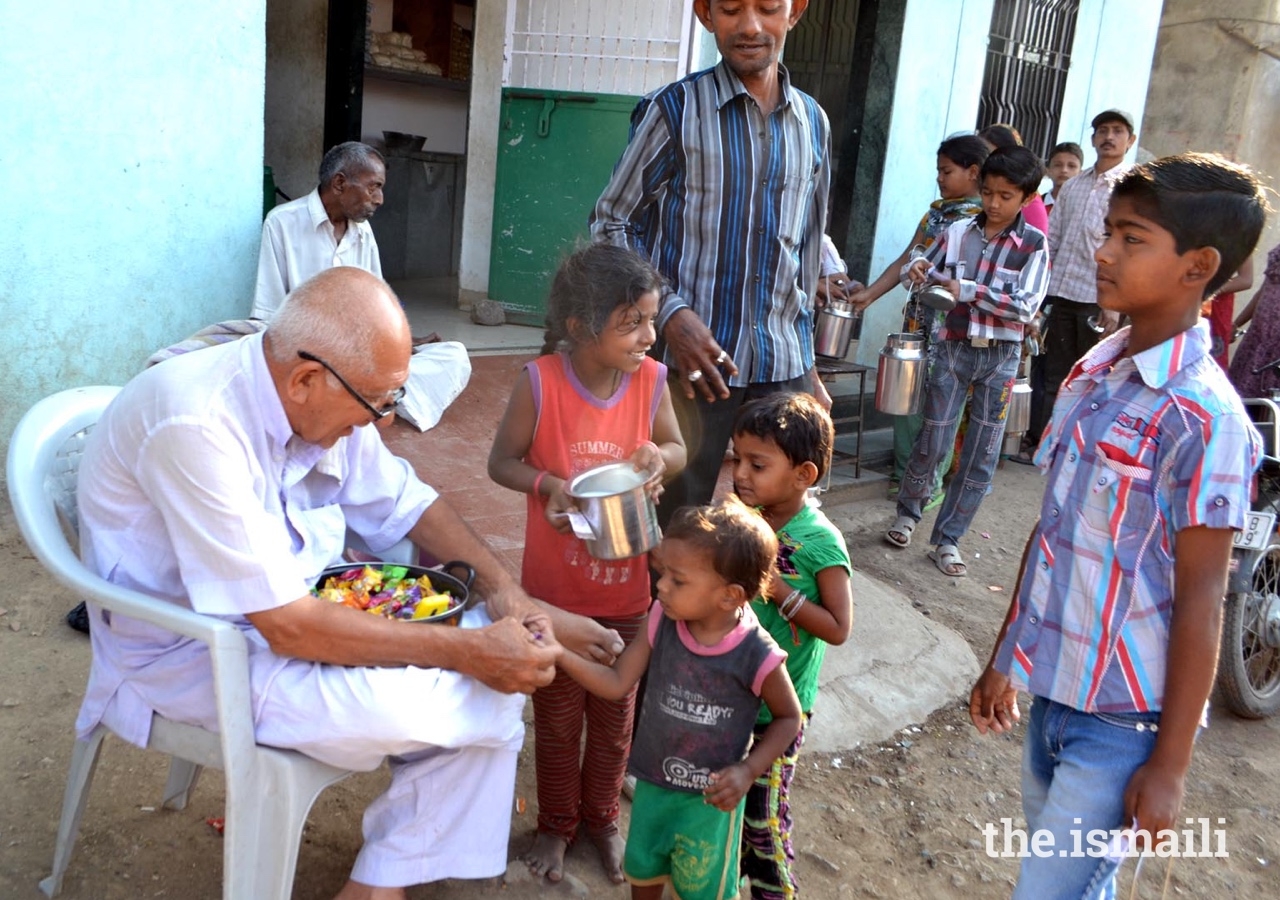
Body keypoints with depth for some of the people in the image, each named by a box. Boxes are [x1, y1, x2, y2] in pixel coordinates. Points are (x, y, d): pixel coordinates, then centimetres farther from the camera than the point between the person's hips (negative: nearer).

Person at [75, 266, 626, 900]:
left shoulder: (327, 395, -8)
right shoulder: (196, 427, -31)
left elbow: (406, 503, 5)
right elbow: (290, 629, -31)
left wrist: (504, 590, -11)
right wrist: (466, 651, -27)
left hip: (295, 601, 8)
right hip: (189, 651, -8)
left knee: (505, 662, -6)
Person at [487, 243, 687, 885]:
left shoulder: (651, 379, -11)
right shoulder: (539, 382, -19)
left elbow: (677, 450, 5)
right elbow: (501, 462, -7)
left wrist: (660, 457, -18)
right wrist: (546, 484, -26)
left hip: (626, 588, 2)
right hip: (554, 588, -2)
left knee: (615, 713, 19)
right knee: (557, 715, 17)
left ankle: (602, 816, 44)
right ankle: (556, 823, 41)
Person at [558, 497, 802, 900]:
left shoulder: (758, 657, -28)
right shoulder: (662, 621, -18)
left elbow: (789, 717, -10)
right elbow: (617, 682, -13)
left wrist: (747, 771, -19)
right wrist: (560, 654, -26)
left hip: (711, 797, -4)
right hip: (652, 781, 4)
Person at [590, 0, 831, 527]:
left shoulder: (813, 123, 9)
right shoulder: (673, 110, -4)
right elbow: (610, 224, -2)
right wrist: (671, 315, -16)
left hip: (785, 366, 4)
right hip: (692, 361, -4)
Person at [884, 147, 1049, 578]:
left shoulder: (1034, 244, -5)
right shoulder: (958, 232, 0)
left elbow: (1026, 306, -13)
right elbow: (925, 273, 10)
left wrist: (969, 290, -20)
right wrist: (917, 272, -13)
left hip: (1000, 357, 0)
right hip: (953, 348, 1)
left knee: (982, 457, 4)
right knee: (932, 442, 4)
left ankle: (947, 539, 16)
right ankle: (907, 512, 30)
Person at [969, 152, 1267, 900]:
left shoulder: (1204, 418, -18)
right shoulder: (1091, 372, 4)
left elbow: (1200, 600, -16)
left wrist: (1171, 763, -12)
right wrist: (1006, 656, 16)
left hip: (1123, 716, -7)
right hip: (1053, 687, 7)